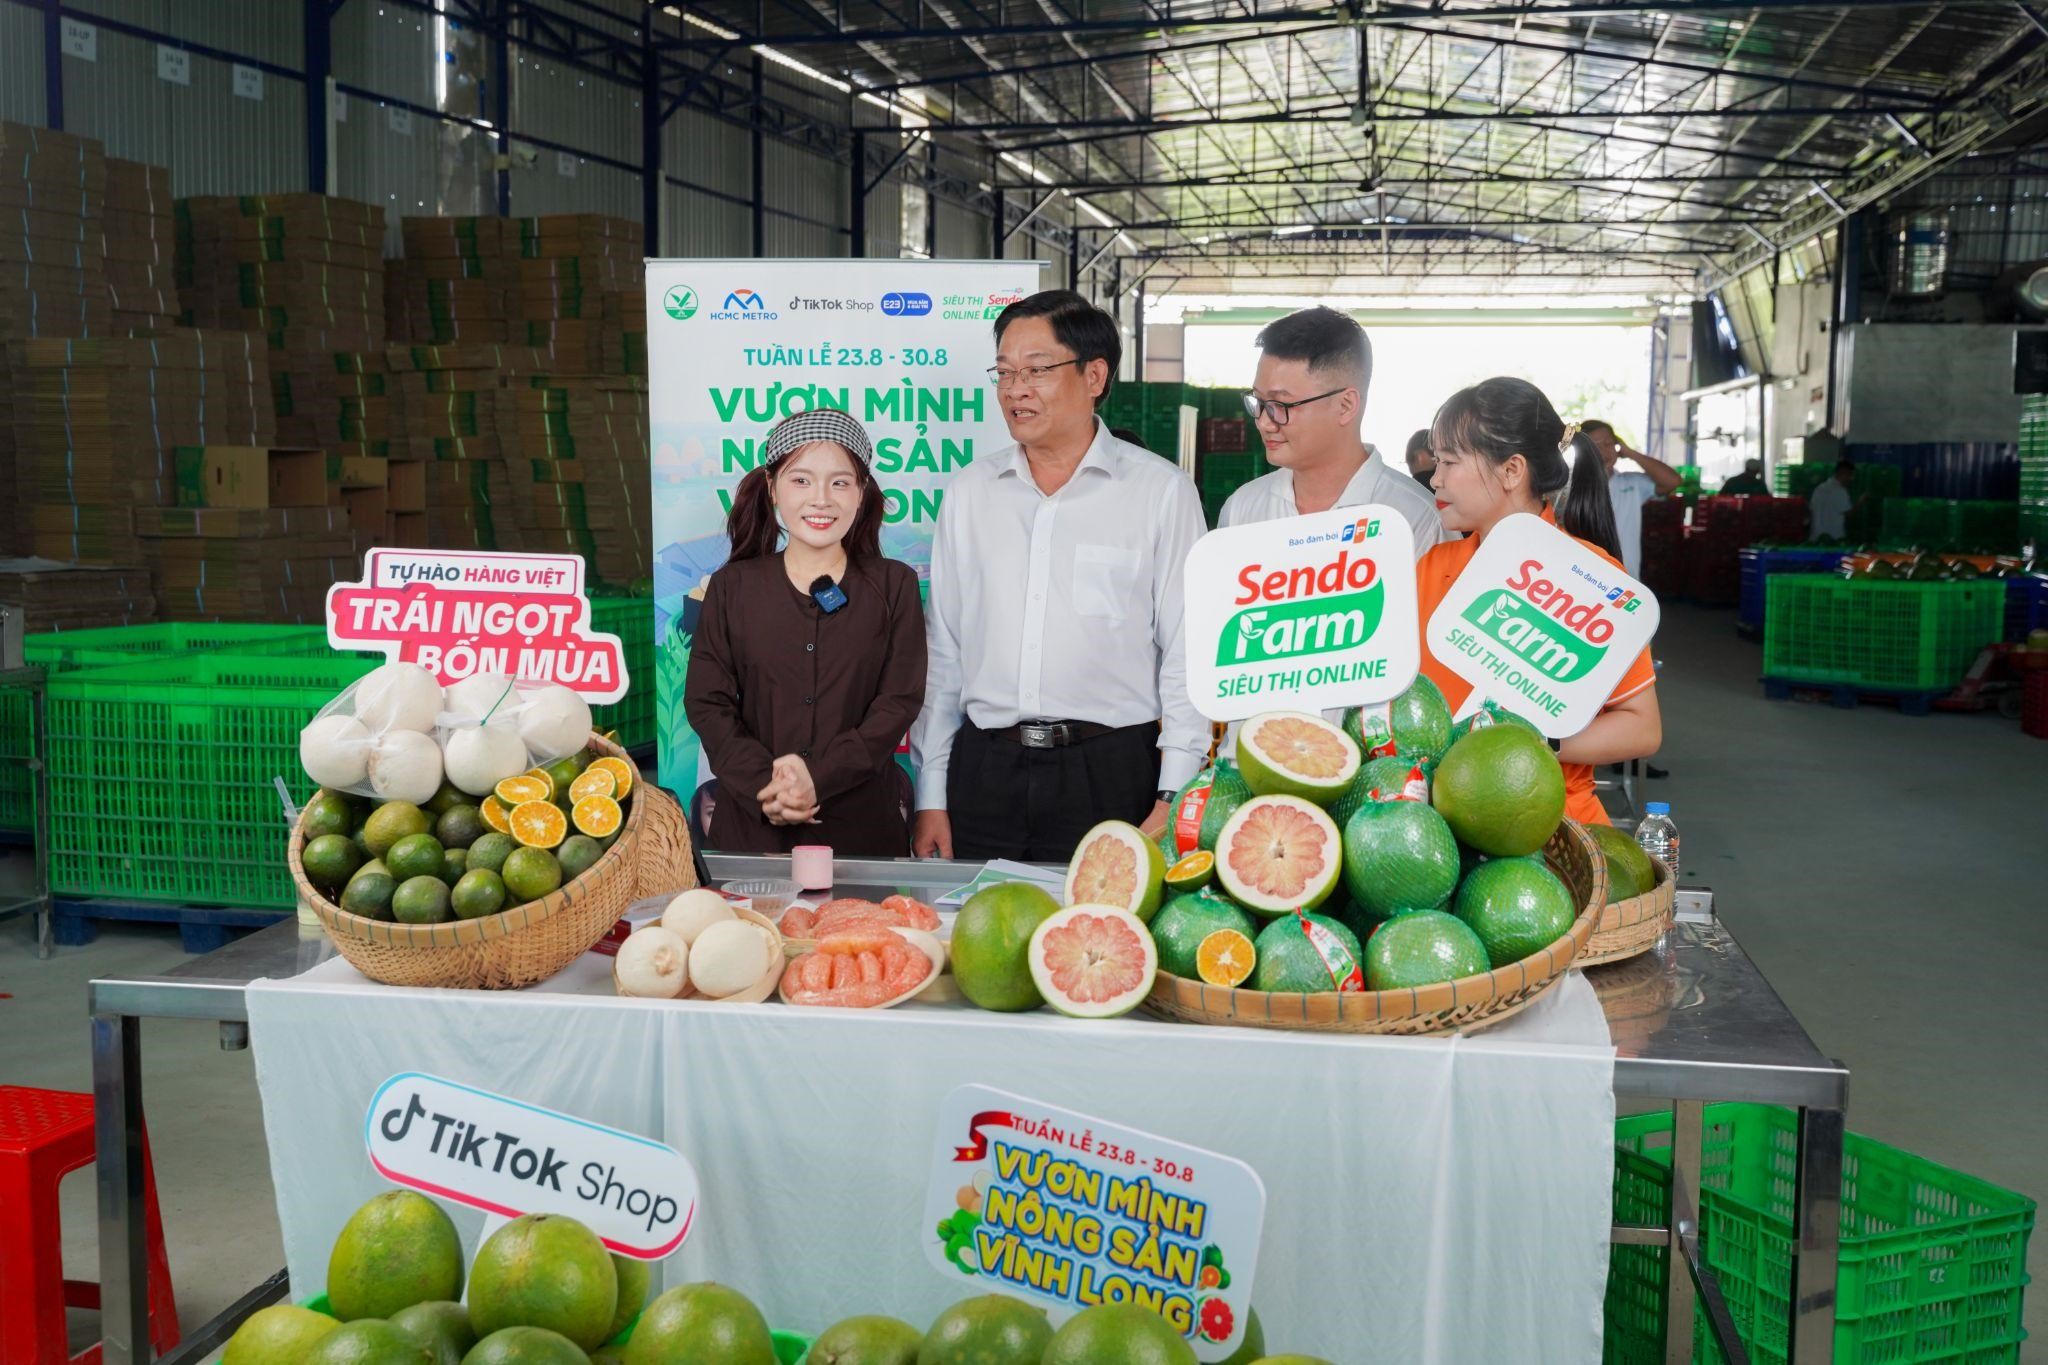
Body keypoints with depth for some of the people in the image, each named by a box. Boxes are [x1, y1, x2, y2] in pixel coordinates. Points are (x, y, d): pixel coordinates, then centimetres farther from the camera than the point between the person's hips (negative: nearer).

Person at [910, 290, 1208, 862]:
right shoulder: (970, 490, 10)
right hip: (983, 770, 3)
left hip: (1110, 773, -3)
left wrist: (1173, 801, -9)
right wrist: (931, 796, 8)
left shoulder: (1161, 490, 0)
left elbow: (1188, 657, -2)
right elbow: (941, 651, 12)